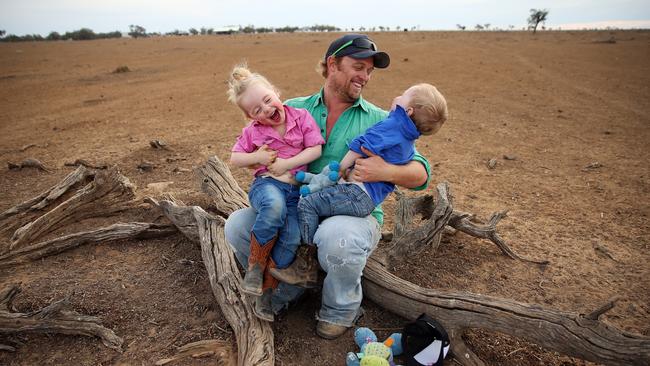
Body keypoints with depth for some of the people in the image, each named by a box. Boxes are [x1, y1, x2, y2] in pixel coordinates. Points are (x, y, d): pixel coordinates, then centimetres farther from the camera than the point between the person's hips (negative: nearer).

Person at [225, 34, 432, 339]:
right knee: (237, 225, -15)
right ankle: (289, 286, 10)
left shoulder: (379, 120, 3)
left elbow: (420, 174, -1)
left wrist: (386, 171, -22)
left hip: (354, 215, -2)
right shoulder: (295, 109, 7)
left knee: (336, 236, -37)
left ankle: (341, 309, -2)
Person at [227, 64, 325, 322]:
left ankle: (266, 291, -1)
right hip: (266, 184, -1)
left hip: (295, 189, 1)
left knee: (291, 240, -21)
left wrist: (287, 163, -11)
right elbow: (234, 159, 13)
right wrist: (258, 157, -6)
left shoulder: (301, 117, 3)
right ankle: (255, 264, -17)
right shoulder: (252, 131, 7)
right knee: (275, 206, -39)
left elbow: (316, 150, -2)